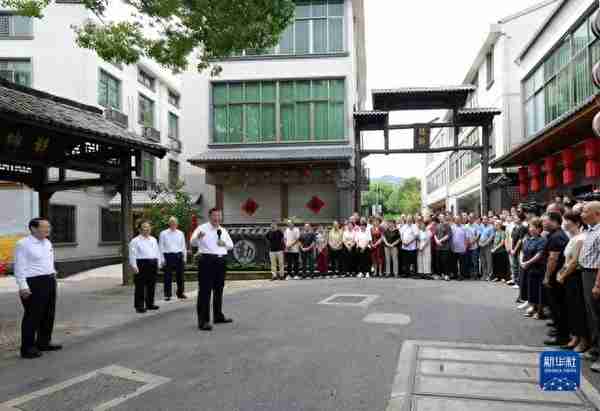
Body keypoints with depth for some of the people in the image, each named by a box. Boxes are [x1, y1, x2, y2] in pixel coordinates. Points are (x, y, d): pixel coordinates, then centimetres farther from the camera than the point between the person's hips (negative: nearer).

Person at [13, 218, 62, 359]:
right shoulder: (23, 244, -11)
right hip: (33, 283, -8)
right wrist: (23, 287, -21)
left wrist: (53, 278, 17)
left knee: (48, 314, 14)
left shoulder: (47, 243, 12)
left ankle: (43, 342, 26)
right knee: (32, 316, -2)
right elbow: (19, 267, -15)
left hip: (50, 281, 8)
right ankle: (27, 348, 7)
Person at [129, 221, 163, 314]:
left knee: (152, 285, 11)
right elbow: (132, 254, -7)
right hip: (141, 264, -6)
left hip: (153, 264, 6)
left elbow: (157, 252, 21)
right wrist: (134, 266, -14)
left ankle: (150, 303, 21)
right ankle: (139, 306, 2)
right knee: (140, 286, -4)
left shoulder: (154, 240, 18)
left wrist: (159, 263, 15)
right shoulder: (135, 241, -2)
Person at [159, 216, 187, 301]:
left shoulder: (180, 233, 10)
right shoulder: (163, 233, 2)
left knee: (180, 275, 7)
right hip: (168, 256, -3)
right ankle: (167, 294, 9)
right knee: (168, 276, -1)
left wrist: (184, 257, 8)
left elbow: (184, 246, 13)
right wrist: (162, 259, -4)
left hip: (179, 256, 3)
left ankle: (180, 293, 19)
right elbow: (161, 247, 2)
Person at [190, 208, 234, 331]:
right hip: (207, 260, -6)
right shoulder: (202, 228, -5)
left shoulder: (223, 230, 13)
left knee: (219, 290, 17)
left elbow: (231, 245, 19)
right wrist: (198, 237, -42)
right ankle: (203, 321, -3)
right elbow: (193, 242, -18)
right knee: (205, 291, -6)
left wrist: (225, 243, -4)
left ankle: (218, 316, 31)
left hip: (221, 261, 7)